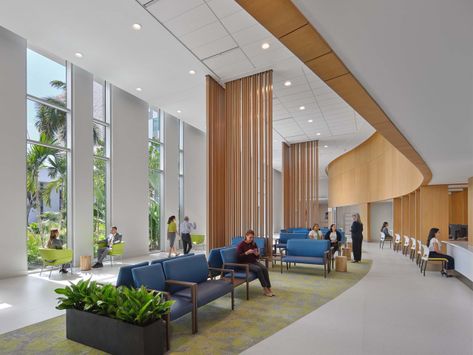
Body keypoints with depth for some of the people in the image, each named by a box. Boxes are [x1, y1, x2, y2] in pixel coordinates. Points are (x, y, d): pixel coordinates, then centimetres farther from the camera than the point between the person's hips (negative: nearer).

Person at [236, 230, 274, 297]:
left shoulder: (254, 244, 8)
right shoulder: (241, 245, -7)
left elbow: (257, 257, 11)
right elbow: (239, 257, -13)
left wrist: (257, 254, -13)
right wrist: (247, 253, -25)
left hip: (253, 261, 5)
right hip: (245, 263, -5)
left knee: (264, 268, -22)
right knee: (258, 269, -29)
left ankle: (268, 288, -20)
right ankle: (265, 289, -22)